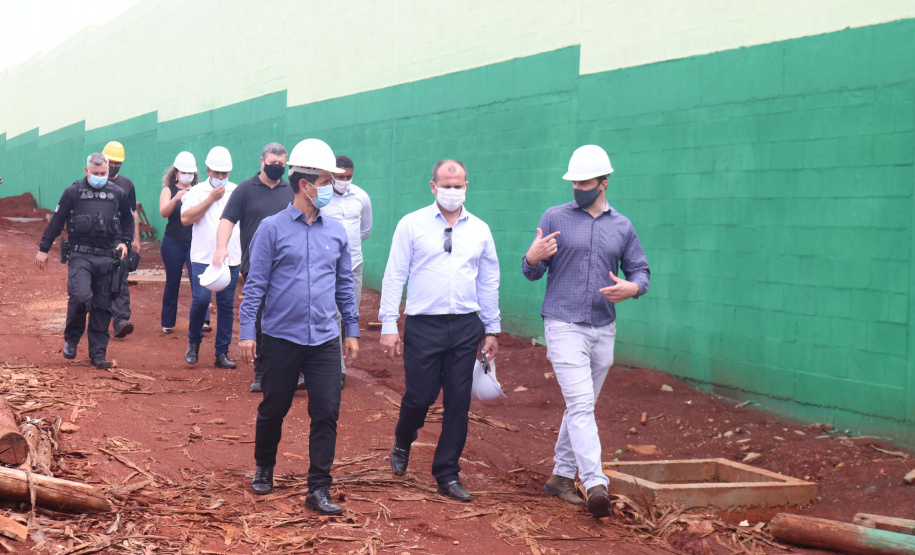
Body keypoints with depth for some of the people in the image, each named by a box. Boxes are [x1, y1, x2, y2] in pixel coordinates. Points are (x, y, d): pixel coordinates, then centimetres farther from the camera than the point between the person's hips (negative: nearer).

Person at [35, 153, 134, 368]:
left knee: (103, 307, 3)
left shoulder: (117, 194, 9)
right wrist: (43, 249, 6)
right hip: (80, 255, -3)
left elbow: (128, 220, 23)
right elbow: (56, 221, 6)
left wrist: (124, 241, 7)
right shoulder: (73, 192, 2)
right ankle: (71, 339, 5)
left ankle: (98, 353, 10)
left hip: (107, 257, 3)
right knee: (80, 297, -20)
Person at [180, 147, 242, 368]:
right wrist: (210, 199, -11)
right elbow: (186, 218, -9)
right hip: (203, 257, -2)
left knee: (227, 305, 3)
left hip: (231, 258, 2)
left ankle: (222, 353, 10)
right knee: (201, 299, -14)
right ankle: (194, 342, 11)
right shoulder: (197, 191, 3)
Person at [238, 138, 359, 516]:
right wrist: (247, 331, -8)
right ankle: (264, 470, 34)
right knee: (273, 410, 10)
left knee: (326, 413, -3)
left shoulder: (335, 231, 8)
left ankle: (319, 489, 3)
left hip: (325, 340, 3)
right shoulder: (272, 229, -3)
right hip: (281, 338, -3)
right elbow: (255, 283, -3)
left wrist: (352, 330, 14)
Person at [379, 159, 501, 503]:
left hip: (466, 326, 3)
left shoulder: (479, 230, 10)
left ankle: (447, 474, 13)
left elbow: (489, 282, 15)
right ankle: (402, 444, 31)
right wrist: (389, 325, -4)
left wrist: (492, 329, 14)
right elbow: (394, 277, 1)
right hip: (424, 324, -2)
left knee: (458, 402, 2)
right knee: (419, 396, -1)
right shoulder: (412, 225, 2)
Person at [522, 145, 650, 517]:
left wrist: (632, 288, -10)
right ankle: (595, 484, -23)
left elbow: (641, 271, 13)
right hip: (564, 327, -4)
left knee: (581, 406, 12)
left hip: (604, 329, 4)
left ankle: (562, 476, 25)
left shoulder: (622, 227, 10)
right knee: (581, 405, -15)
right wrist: (532, 258, -20)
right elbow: (533, 272, 3)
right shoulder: (555, 218, 2)